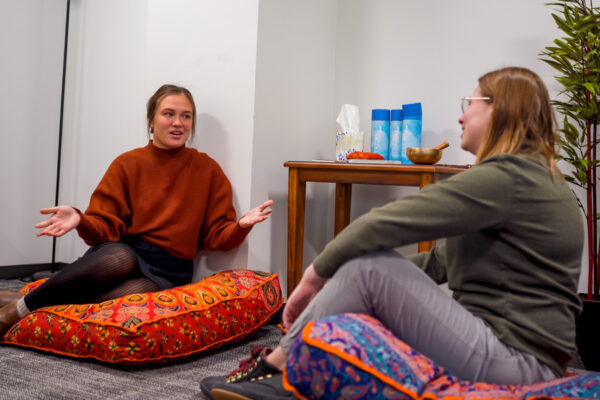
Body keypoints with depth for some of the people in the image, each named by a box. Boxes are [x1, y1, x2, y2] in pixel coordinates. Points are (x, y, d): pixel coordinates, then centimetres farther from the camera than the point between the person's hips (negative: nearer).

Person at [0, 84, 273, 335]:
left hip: (167, 271, 0)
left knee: (135, 293, -36)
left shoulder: (207, 170, 8)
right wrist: (80, 220, -18)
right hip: (121, 252, 1)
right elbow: (106, 228, 3)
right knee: (122, 258, -37)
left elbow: (216, 236, 6)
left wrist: (242, 225, -15)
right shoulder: (127, 164, 8)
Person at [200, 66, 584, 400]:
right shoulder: (532, 178, 17)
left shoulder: (507, 177, -15)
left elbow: (386, 223, -21)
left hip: (518, 363, -10)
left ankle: (276, 368, -3)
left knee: (369, 266, -17)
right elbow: (442, 261, 13)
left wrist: (315, 276, -9)